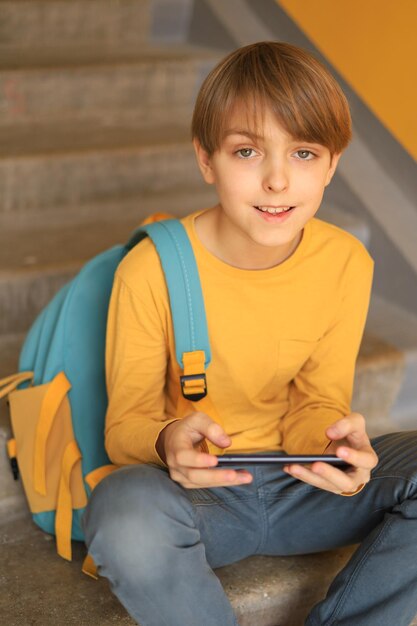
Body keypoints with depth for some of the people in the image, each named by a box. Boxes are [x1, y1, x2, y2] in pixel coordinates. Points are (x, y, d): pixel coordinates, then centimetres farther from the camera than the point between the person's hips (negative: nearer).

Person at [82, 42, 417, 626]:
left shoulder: (346, 263, -8)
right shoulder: (151, 270, -17)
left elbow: (315, 404, -1)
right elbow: (126, 421, -9)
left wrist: (334, 438, -26)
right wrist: (167, 441, -33)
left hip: (299, 488, 3)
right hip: (195, 491, -3)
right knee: (124, 511, -37)